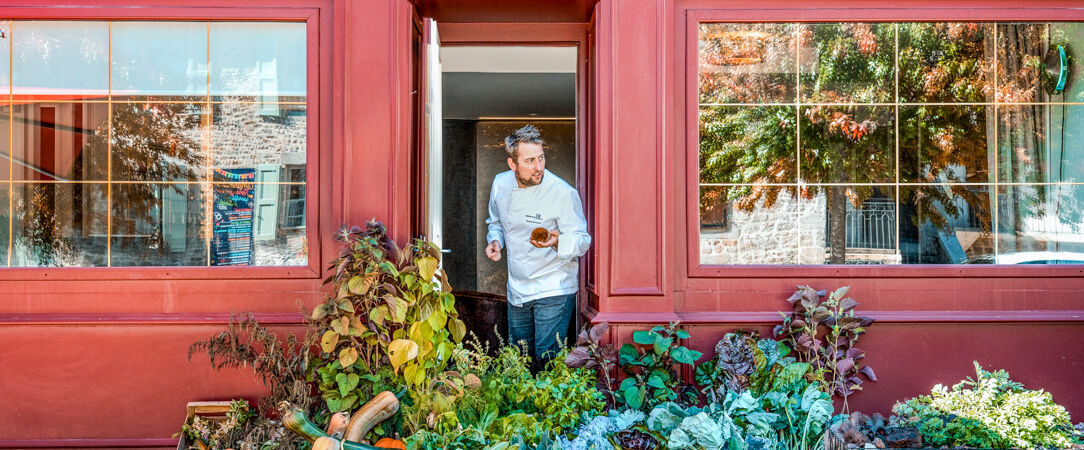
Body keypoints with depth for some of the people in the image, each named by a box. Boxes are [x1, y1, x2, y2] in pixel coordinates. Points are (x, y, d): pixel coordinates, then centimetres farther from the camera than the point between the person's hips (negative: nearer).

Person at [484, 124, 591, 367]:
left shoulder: (563, 193, -20)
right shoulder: (500, 184, -2)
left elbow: (583, 240, -15)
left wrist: (557, 242, -35)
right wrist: (495, 240, -5)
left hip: (554, 291, -6)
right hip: (517, 290, 6)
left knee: (546, 360, -6)